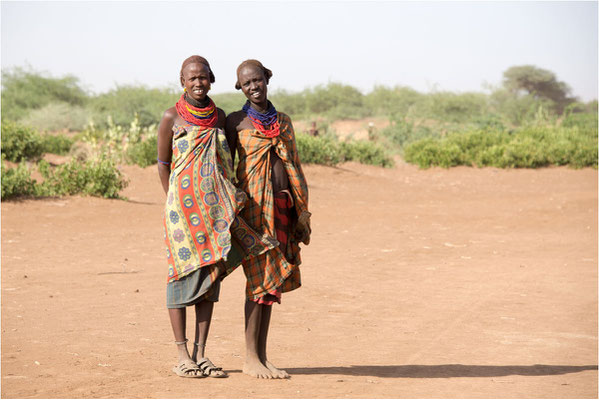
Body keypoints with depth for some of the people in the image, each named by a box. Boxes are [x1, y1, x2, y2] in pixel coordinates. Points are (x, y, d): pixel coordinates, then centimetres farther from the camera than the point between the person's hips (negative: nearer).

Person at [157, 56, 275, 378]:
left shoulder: (220, 117, 10)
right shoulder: (172, 118, -2)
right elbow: (163, 164, 2)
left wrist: (232, 194, 5)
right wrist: (174, 203, -2)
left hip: (216, 206, 5)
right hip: (184, 204, -5)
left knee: (211, 274, 5)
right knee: (184, 272, -4)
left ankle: (200, 354, 10)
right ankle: (182, 356, 2)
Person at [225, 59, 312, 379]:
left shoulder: (283, 122, 16)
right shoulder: (236, 121, 2)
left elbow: (294, 166, 16)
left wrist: (302, 210, 10)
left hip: (281, 205, 5)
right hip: (253, 205, -5)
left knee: (272, 280, 6)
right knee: (260, 276, -10)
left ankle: (262, 356, 11)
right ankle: (250, 358, -6)